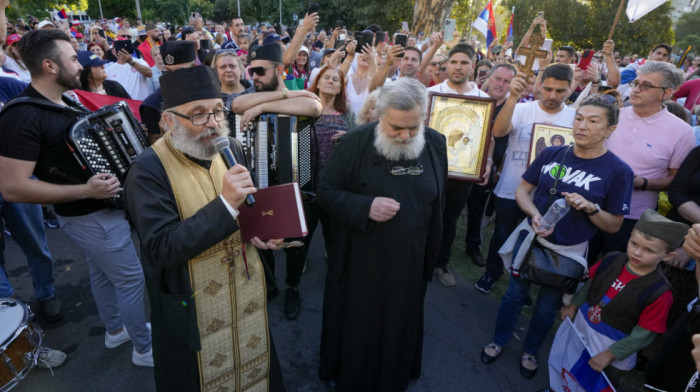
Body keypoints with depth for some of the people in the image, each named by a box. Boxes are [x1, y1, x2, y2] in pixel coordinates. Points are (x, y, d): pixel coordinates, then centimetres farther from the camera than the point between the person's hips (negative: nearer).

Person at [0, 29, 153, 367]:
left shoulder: (64, 101, 5)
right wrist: (85, 191, -29)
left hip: (97, 209, 9)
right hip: (89, 215, -9)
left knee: (102, 271, 23)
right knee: (132, 276, 1)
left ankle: (115, 329, 44)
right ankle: (145, 348, 20)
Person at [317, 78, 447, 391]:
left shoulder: (436, 144, -4)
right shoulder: (355, 143, -14)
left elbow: (437, 204, 8)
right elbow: (325, 192, -9)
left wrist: (431, 254, 13)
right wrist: (365, 206, -26)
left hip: (408, 261, 3)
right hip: (359, 261, -3)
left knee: (399, 326, 22)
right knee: (354, 325, 16)